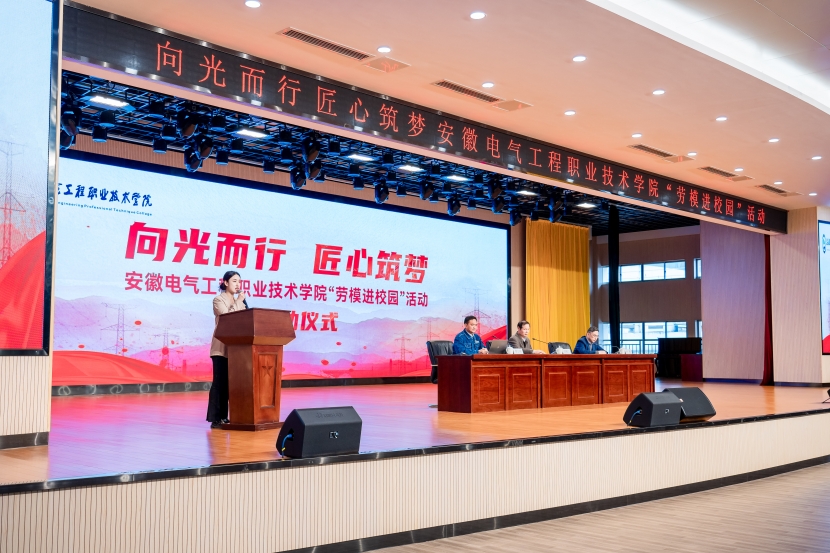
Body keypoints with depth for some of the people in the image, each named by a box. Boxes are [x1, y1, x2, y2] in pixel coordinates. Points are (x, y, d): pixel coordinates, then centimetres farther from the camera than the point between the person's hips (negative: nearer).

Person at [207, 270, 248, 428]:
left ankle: (223, 417, 10)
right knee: (219, 382, -8)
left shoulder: (239, 301, 18)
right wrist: (238, 303, -11)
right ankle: (215, 418, -6)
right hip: (222, 347, -6)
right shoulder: (219, 300, -2)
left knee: (229, 382, 6)